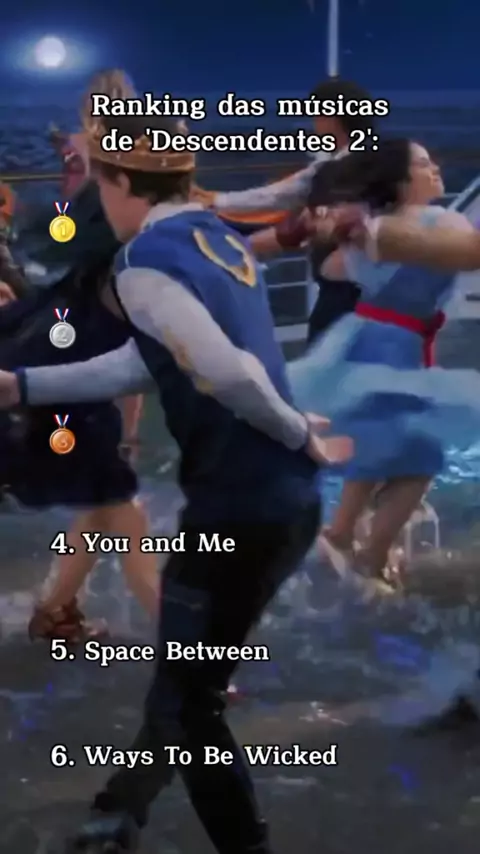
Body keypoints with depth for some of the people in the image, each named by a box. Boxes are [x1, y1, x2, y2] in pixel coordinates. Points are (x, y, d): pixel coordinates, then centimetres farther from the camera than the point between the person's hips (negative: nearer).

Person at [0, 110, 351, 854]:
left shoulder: (146, 262, -15)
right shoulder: (220, 239, 12)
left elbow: (231, 375, -27)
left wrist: (305, 439, -10)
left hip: (236, 513, -9)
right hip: (289, 503, 9)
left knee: (187, 703, 8)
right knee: (183, 677, 25)